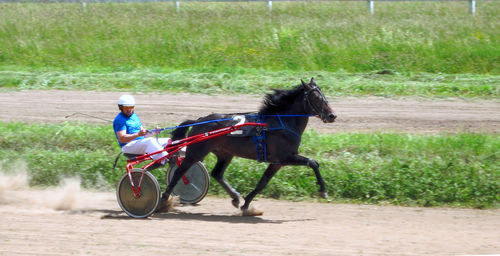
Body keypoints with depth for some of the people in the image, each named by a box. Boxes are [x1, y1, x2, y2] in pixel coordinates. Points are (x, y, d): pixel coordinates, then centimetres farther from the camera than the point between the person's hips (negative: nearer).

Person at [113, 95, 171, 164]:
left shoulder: (134, 116, 21)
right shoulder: (119, 120, -7)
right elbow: (122, 139, -19)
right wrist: (138, 134, -30)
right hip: (128, 146, -9)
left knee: (167, 141, -5)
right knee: (150, 141, -36)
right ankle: (164, 161, -46)